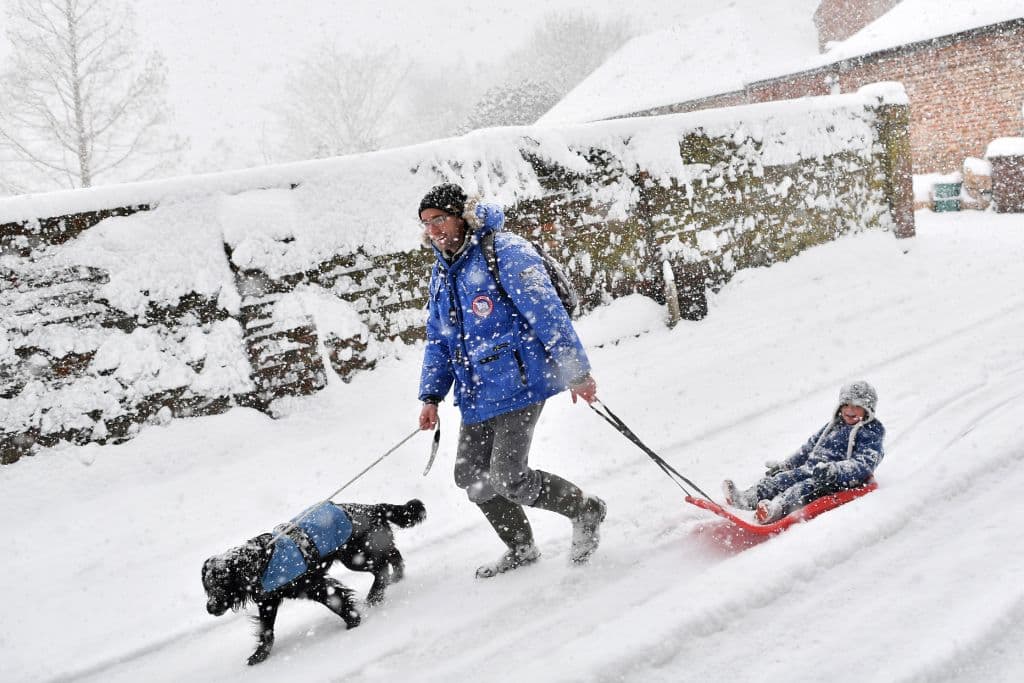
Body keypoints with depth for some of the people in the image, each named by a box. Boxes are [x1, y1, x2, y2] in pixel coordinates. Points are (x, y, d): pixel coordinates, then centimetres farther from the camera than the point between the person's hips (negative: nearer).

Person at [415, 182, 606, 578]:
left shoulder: (504, 252, -11)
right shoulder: (441, 272, 14)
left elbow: (547, 312, -15)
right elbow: (438, 341, 20)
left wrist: (576, 370, -16)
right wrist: (431, 397, 12)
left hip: (518, 385, -8)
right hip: (476, 394, 9)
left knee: (508, 479, -13)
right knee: (470, 477, 8)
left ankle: (586, 510, 13)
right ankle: (521, 550, 27)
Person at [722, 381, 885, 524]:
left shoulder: (871, 434, 1)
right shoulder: (833, 426, 24)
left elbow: (863, 465, -15)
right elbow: (809, 448, 31)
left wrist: (834, 470, -32)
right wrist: (784, 465, 22)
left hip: (837, 482, -8)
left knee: (807, 488, -35)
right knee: (781, 479, -17)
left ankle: (776, 509, -62)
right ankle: (746, 500, -37)